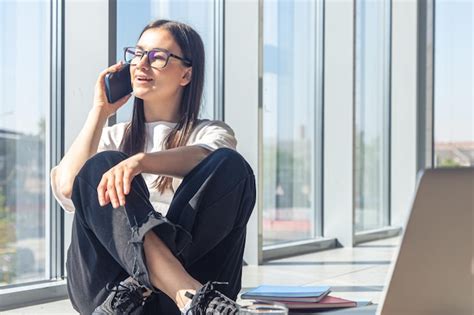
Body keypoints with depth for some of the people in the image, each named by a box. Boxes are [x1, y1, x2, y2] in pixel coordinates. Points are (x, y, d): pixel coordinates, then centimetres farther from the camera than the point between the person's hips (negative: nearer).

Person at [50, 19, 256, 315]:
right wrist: (100, 111, 11)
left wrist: (140, 161, -32)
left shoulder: (211, 133, 18)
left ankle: (138, 289, -34)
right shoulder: (114, 136, 26)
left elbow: (203, 157, -12)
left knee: (231, 165, -22)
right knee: (100, 168, -24)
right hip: (102, 287, 2)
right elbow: (67, 188, 4)